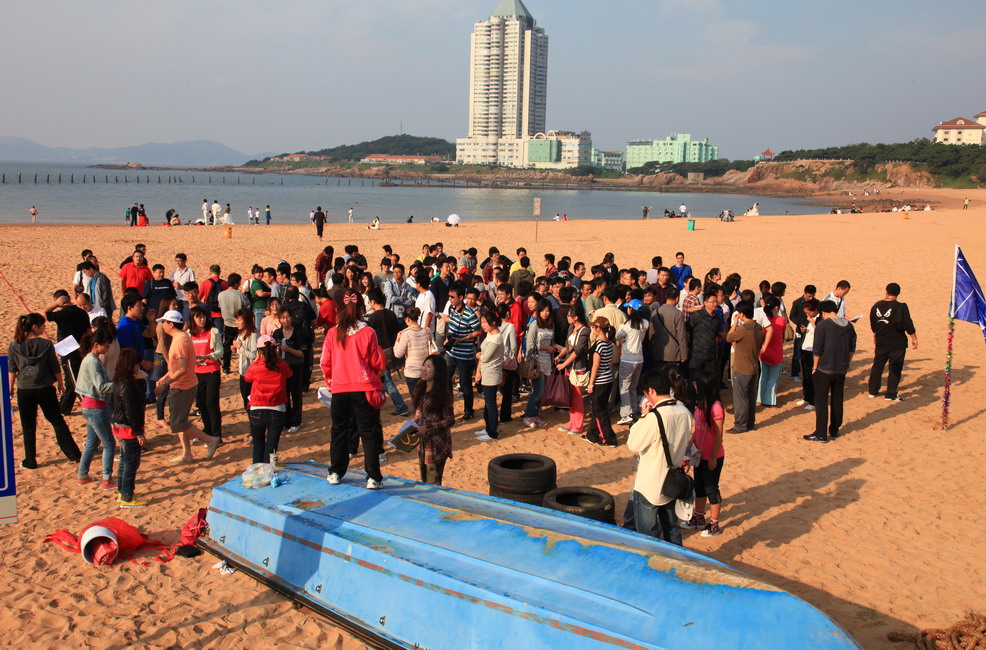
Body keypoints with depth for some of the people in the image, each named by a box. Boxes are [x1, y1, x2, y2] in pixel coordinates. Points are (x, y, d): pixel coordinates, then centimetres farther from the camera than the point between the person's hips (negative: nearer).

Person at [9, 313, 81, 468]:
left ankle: (30, 461, 16)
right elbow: (55, 367, -2)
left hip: (24, 391, 1)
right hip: (45, 389, -1)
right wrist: (60, 383, 12)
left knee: (28, 427, 12)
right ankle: (74, 454, 14)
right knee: (57, 421, 12)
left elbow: (11, 370, 0)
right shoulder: (46, 344, -8)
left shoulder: (14, 346, -4)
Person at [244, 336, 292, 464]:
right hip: (277, 411, 0)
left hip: (257, 411, 0)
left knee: (258, 445, 17)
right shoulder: (282, 366, -7)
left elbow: (246, 378, 11)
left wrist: (256, 360, 12)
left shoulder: (254, 367, -10)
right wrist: (277, 357, 15)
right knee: (271, 447, 4)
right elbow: (289, 374, 16)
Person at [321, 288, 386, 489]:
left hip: (339, 390, 2)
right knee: (369, 433, 4)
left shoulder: (332, 333, -3)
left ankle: (335, 473, 24)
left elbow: (325, 363, 3)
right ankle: (373, 477, 1)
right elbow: (377, 363, -3)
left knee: (339, 432, 16)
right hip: (364, 389, -2)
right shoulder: (368, 333, -8)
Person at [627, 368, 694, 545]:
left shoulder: (654, 418, -26)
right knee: (672, 528, 23)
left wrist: (643, 416, -10)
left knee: (648, 536, 7)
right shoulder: (684, 413, -4)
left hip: (650, 488, -7)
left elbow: (633, 445, -14)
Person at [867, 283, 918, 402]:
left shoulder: (876, 306, 1)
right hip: (897, 344, -4)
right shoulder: (901, 307, -15)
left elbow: (873, 325, 13)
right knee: (895, 369, 4)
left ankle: (872, 391, 22)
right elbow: (909, 326, -13)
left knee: (877, 366, 16)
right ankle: (890, 394, 7)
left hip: (881, 343, 5)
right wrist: (914, 338, -1)